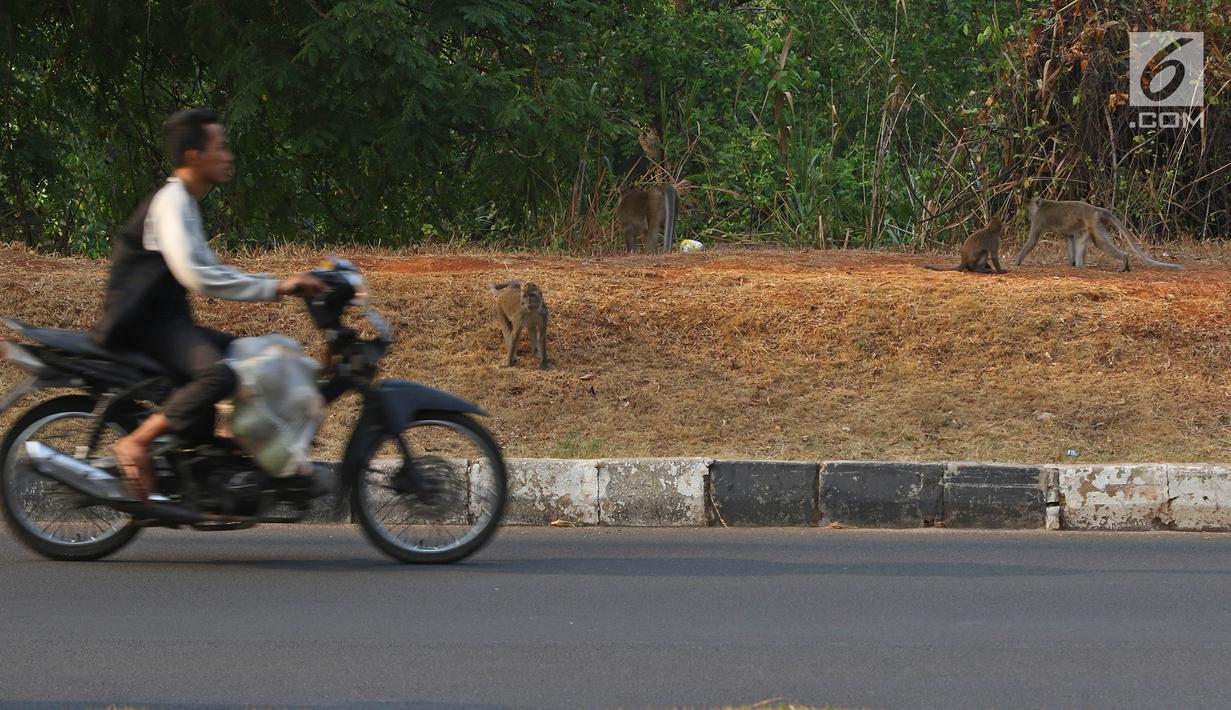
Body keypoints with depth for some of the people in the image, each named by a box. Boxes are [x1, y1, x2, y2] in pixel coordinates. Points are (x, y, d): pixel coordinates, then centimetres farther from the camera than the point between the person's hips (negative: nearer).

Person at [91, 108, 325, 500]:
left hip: (169, 322, 11)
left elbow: (209, 272, 26)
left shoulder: (184, 202, 19)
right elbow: (195, 276, -27)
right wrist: (274, 287, -24)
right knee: (220, 374, -34)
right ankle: (135, 444, -27)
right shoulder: (170, 202, -14)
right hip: (147, 324, -11)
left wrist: (280, 284, 14)